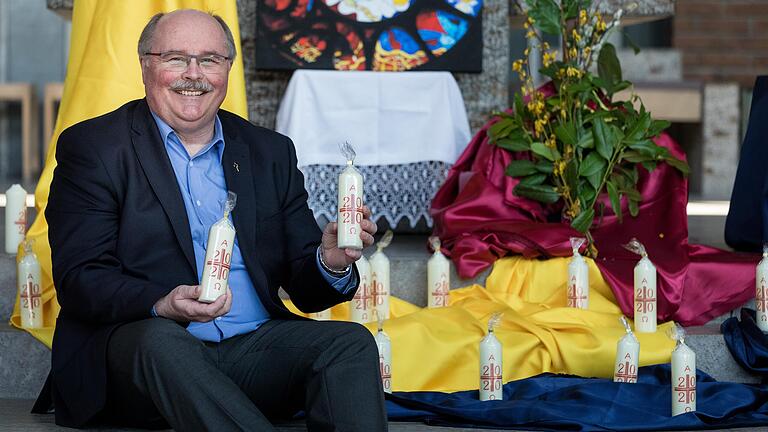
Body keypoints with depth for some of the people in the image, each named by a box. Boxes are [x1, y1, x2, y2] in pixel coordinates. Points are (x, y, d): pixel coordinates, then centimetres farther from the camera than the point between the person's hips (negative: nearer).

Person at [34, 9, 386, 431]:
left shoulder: (270, 153, 16)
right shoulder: (92, 148, 4)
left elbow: (304, 288, 14)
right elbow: (78, 280, -7)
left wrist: (329, 262, -11)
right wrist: (161, 305, -26)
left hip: (253, 349, 4)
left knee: (351, 342, -21)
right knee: (161, 340, -36)